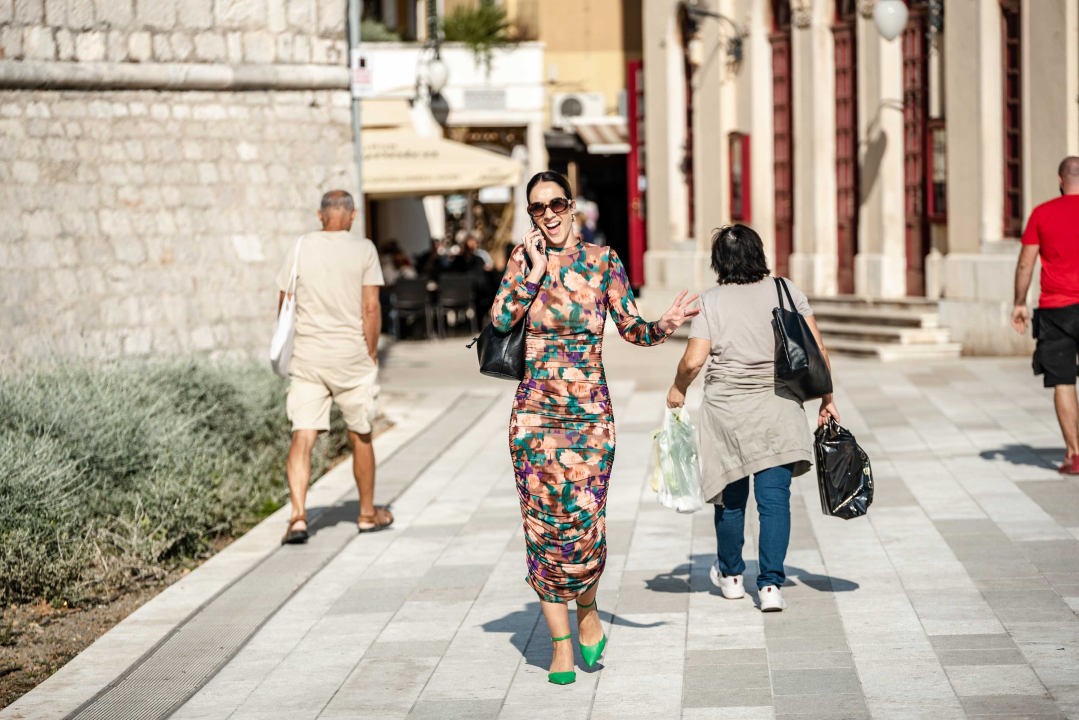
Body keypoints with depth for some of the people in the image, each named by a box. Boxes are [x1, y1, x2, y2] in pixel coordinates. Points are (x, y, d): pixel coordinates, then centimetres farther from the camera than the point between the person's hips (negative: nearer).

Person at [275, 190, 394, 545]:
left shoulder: (301, 247, 3)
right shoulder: (364, 250, -3)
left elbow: (284, 306, 6)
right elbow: (371, 308, -8)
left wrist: (285, 348, 20)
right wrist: (371, 355, 2)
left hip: (307, 355, 1)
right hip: (352, 354, -1)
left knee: (302, 437, -3)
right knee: (360, 436, 14)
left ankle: (298, 516, -17)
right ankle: (368, 513, 26)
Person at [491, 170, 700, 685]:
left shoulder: (603, 262, 3)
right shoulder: (524, 259, 3)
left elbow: (632, 329, 7)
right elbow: (499, 321, -9)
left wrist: (666, 325, -12)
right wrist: (534, 270, -12)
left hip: (590, 412, -1)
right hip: (535, 411, 1)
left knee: (583, 525, -10)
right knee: (543, 525, 1)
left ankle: (587, 609, 21)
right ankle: (560, 643, 13)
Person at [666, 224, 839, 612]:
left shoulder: (710, 302, -5)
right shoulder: (788, 292, 0)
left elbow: (693, 361, -11)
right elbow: (817, 351, -2)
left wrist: (677, 389, 8)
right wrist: (826, 400, 8)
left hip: (727, 411, 0)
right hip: (779, 412, 0)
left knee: (731, 497, 15)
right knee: (775, 497, 0)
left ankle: (730, 575, 32)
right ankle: (771, 584, -8)